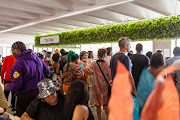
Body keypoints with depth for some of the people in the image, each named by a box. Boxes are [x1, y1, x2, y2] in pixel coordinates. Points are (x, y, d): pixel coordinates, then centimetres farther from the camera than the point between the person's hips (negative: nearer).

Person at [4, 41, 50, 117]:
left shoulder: (18, 64, -20)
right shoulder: (37, 58, 2)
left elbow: (16, 85, -22)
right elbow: (47, 71, 10)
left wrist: (7, 87, -1)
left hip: (26, 97, -7)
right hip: (40, 93, 7)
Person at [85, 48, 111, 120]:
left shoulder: (94, 64, -8)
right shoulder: (106, 64, -8)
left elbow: (86, 69, -22)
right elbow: (110, 77, -6)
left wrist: (93, 73, -7)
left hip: (96, 87, 0)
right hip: (105, 87, 0)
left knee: (98, 105, 14)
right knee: (106, 104, 14)